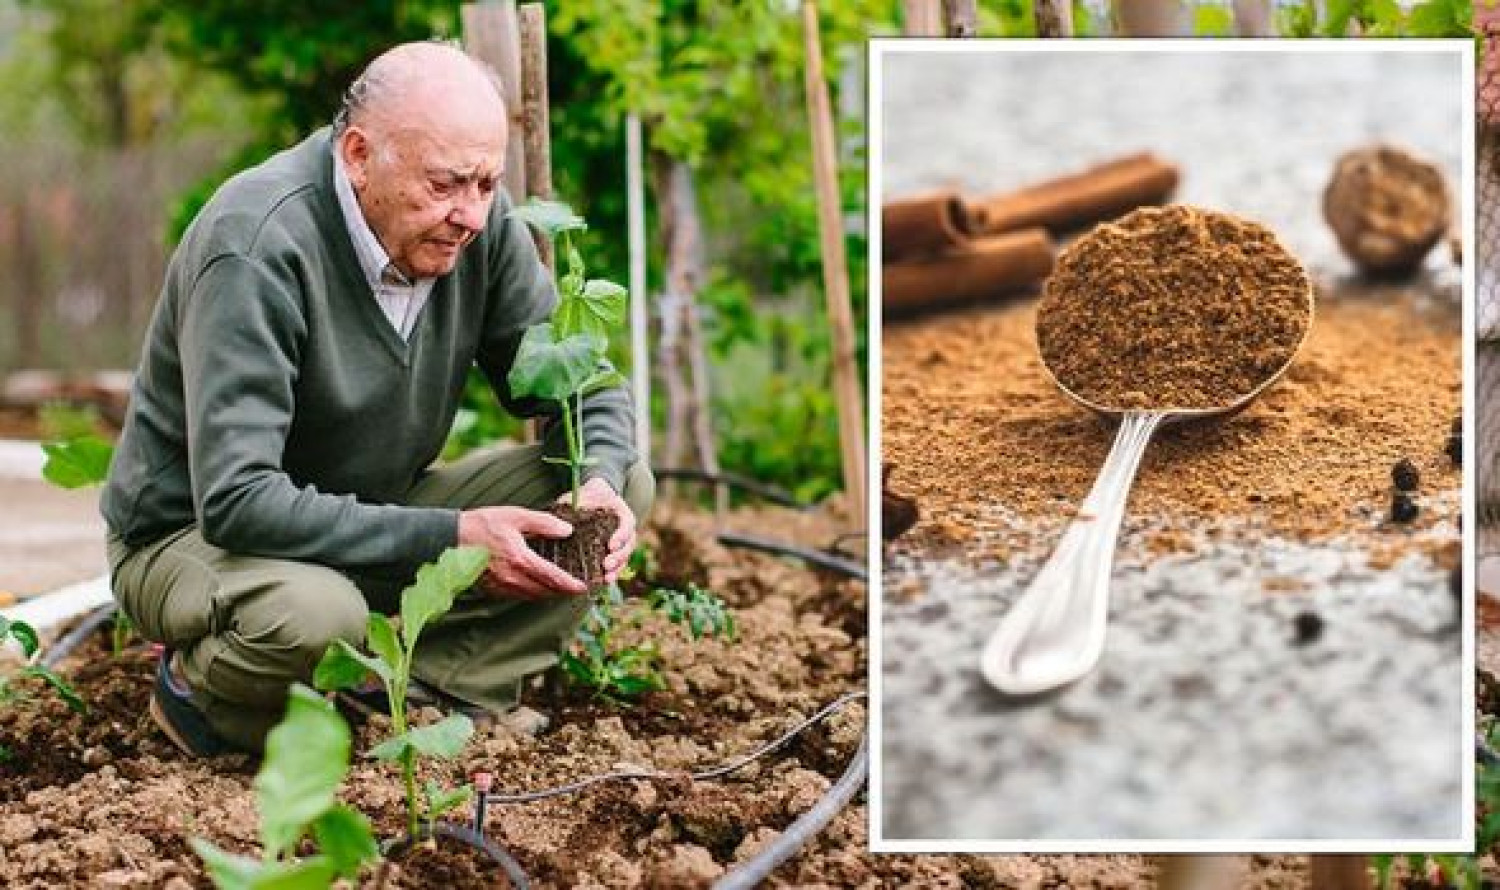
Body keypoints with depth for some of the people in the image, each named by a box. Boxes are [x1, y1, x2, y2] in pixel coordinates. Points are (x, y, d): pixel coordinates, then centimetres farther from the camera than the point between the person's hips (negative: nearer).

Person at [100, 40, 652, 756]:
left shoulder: (478, 221, -10)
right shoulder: (258, 246, -29)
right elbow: (236, 500, -35)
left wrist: (598, 478, -22)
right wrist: (449, 538, -34)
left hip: (375, 511, 6)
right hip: (193, 534, -6)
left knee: (625, 483, -8)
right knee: (314, 615, -40)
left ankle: (434, 693, -14)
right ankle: (197, 686, -6)